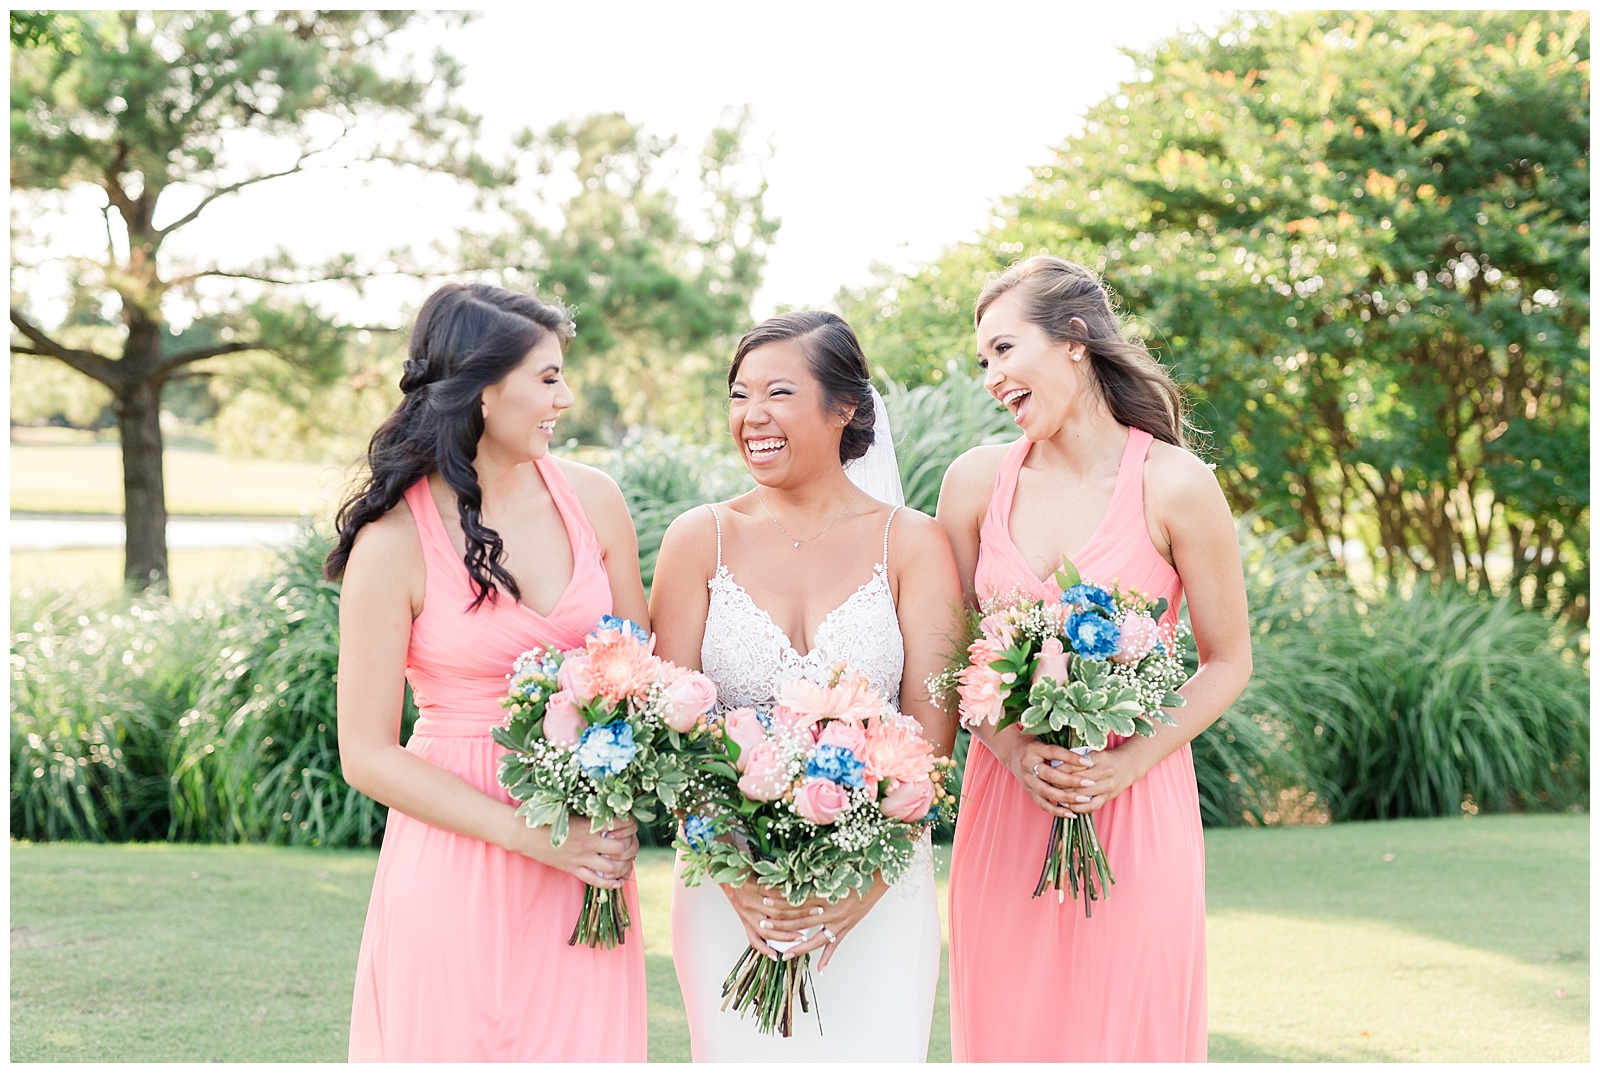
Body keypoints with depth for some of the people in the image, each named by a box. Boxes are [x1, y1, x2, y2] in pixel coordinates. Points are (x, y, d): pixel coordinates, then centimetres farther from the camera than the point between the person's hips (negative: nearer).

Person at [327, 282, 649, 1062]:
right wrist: (535, 837, -15)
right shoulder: (395, 542, -11)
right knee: (459, 1045, 4)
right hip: (457, 871, -4)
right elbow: (368, 756, -9)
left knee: (582, 1047, 9)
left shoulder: (591, 499, 1)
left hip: (586, 862, 4)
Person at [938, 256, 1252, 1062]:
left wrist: (1134, 760, -14)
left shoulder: (1174, 488, -7)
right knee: (1007, 1031, 5)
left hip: (1135, 807, -3)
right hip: (1004, 804, 3)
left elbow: (1227, 663, 0)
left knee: (1129, 1030, 0)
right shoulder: (977, 481, 2)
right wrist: (1015, 751, -9)